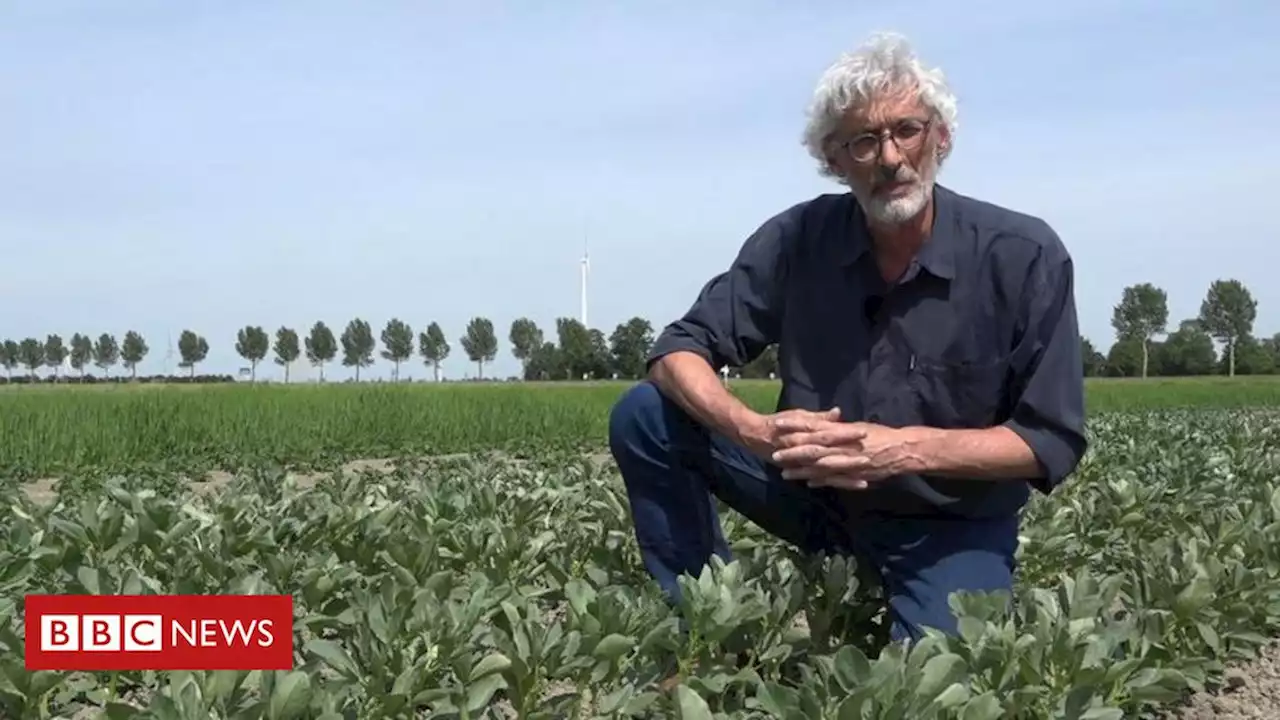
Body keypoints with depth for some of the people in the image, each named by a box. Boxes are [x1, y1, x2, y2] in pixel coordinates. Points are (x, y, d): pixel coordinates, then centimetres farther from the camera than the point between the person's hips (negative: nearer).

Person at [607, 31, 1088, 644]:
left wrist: (910, 448, -28)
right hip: (820, 491, 2)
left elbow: (1052, 443, -14)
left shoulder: (1025, 257, -17)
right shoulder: (799, 238, -10)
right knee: (645, 417, -14)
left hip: (953, 526, -2)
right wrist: (755, 430, -29)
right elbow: (680, 351, -8)